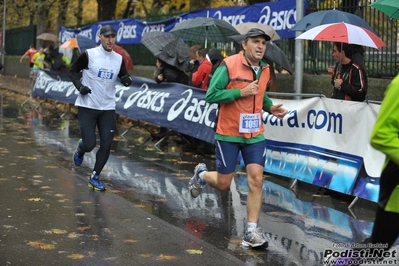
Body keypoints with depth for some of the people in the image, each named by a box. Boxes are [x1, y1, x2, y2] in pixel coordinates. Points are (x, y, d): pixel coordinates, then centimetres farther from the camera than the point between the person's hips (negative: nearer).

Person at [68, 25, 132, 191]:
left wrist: (127, 80, -10)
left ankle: (94, 178, 15)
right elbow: (72, 70, 3)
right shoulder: (89, 55, -8)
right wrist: (79, 86, -14)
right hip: (87, 107, -4)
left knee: (106, 145, -2)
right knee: (89, 145, -8)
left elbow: (124, 77, 14)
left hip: (108, 109, 4)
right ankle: (80, 148, 31)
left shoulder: (119, 59, 3)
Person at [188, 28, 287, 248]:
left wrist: (270, 107, 5)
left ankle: (252, 231, 0)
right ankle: (201, 174, 42)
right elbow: (211, 96, -17)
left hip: (255, 135, 4)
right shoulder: (229, 65, -15)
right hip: (228, 134, -4)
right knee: (223, 183, 7)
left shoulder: (265, 70, 5)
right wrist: (241, 92, -24)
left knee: (256, 180, -8)